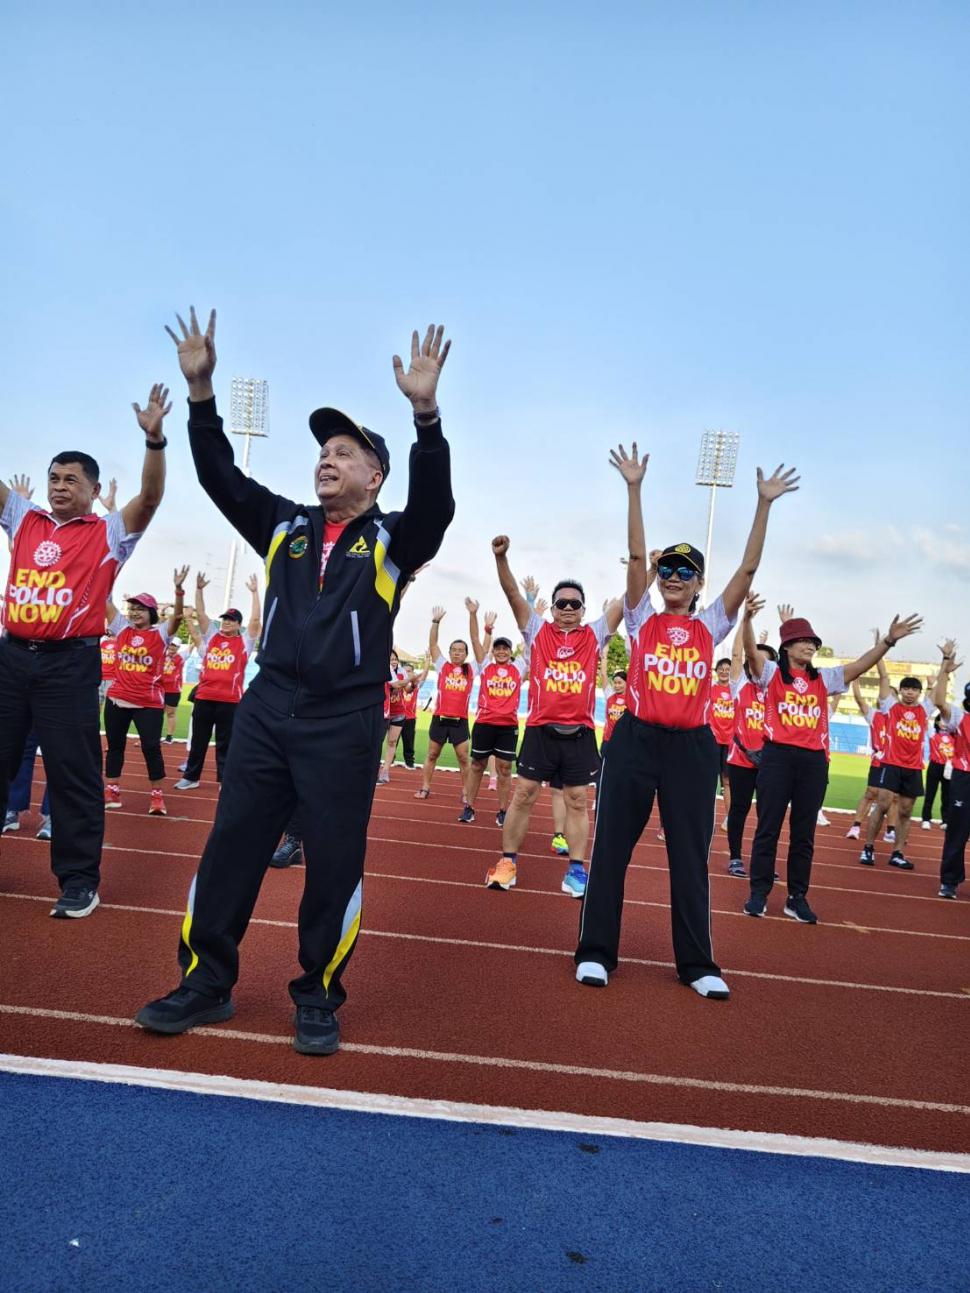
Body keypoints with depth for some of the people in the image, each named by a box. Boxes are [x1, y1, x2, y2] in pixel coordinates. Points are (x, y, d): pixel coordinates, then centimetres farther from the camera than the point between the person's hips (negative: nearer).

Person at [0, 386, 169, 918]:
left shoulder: (109, 533, 1)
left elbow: (150, 497, -11)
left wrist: (154, 439, -24)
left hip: (70, 664, -5)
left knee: (72, 772, -1)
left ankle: (79, 880, 8)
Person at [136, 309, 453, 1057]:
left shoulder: (392, 540, 2)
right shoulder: (284, 525, 13)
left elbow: (436, 501, -16)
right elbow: (221, 476, 6)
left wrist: (425, 414, -29)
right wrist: (202, 392, -5)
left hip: (346, 723, -3)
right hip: (268, 708, 4)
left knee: (335, 862, 3)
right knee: (231, 848, 8)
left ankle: (318, 997, 19)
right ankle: (207, 983, 22)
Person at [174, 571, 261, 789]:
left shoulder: (244, 642, 5)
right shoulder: (211, 636, 12)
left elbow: (255, 619, -3)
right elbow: (200, 613, 10)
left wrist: (254, 592, -2)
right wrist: (199, 589, 2)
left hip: (230, 700, -3)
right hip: (203, 697, 3)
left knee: (225, 743, 5)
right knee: (198, 740, 11)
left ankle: (224, 779, 12)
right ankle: (191, 777, 21)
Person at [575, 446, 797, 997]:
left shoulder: (710, 627, 8)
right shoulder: (643, 620, 5)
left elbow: (748, 568, 3)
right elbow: (636, 555, -3)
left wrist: (765, 503, 0)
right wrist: (635, 488, -8)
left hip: (692, 746, 1)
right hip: (636, 739, -1)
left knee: (691, 855, 7)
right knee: (612, 847, 3)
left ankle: (697, 964, 18)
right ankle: (596, 952, 15)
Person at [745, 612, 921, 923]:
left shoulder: (823, 678, 14)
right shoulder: (772, 673, 3)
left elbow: (861, 665, 8)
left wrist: (889, 640, -4)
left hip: (814, 761, 4)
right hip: (778, 756, -4)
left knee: (804, 832, 8)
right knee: (768, 828, 2)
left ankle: (797, 897, 16)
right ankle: (759, 893, 11)